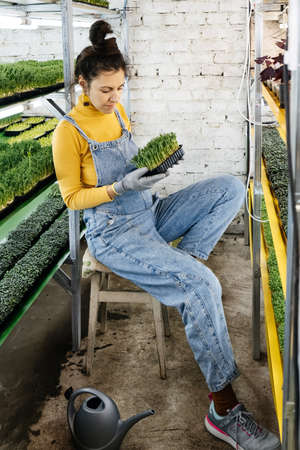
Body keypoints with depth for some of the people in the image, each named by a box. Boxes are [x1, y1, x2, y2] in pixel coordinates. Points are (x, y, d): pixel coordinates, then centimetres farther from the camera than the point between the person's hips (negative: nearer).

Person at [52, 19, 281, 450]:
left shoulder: (118, 112, 9)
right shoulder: (69, 132, -12)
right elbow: (72, 197, -9)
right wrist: (119, 187, -23)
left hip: (150, 213, 8)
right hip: (113, 233, -7)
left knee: (231, 188, -9)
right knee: (201, 284, -27)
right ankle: (223, 408, -19)